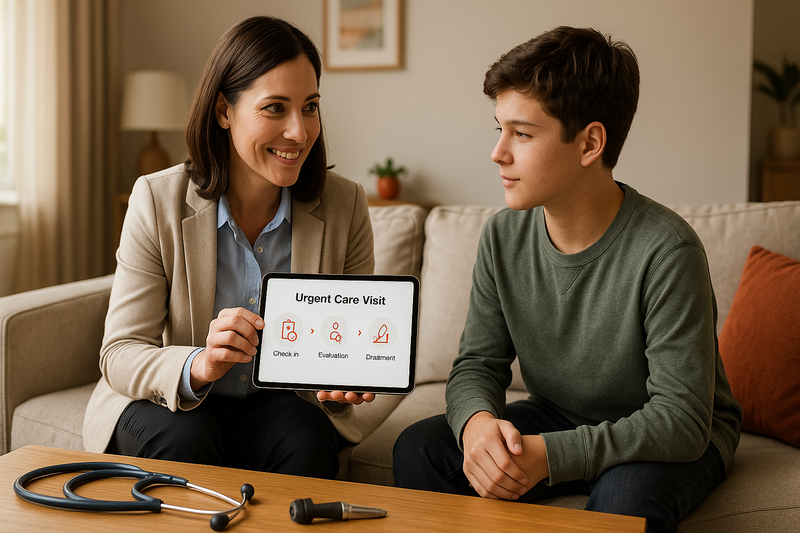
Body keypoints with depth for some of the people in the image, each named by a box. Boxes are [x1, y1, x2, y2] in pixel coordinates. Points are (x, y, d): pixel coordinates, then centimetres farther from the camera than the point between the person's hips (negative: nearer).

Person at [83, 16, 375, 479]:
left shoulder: (346, 206, -7)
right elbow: (120, 353, -14)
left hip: (282, 405, 1)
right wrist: (196, 367, -36)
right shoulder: (157, 200, -12)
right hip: (173, 403, 0)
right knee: (184, 439, -32)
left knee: (304, 441, -31)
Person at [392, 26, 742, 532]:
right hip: (559, 416, 5)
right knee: (417, 449, -13)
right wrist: (478, 421, -28)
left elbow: (682, 418, -27)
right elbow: (478, 363, -3)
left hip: (679, 438, -4)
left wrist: (550, 454, -36)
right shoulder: (504, 238, -8)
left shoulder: (666, 252, -27)